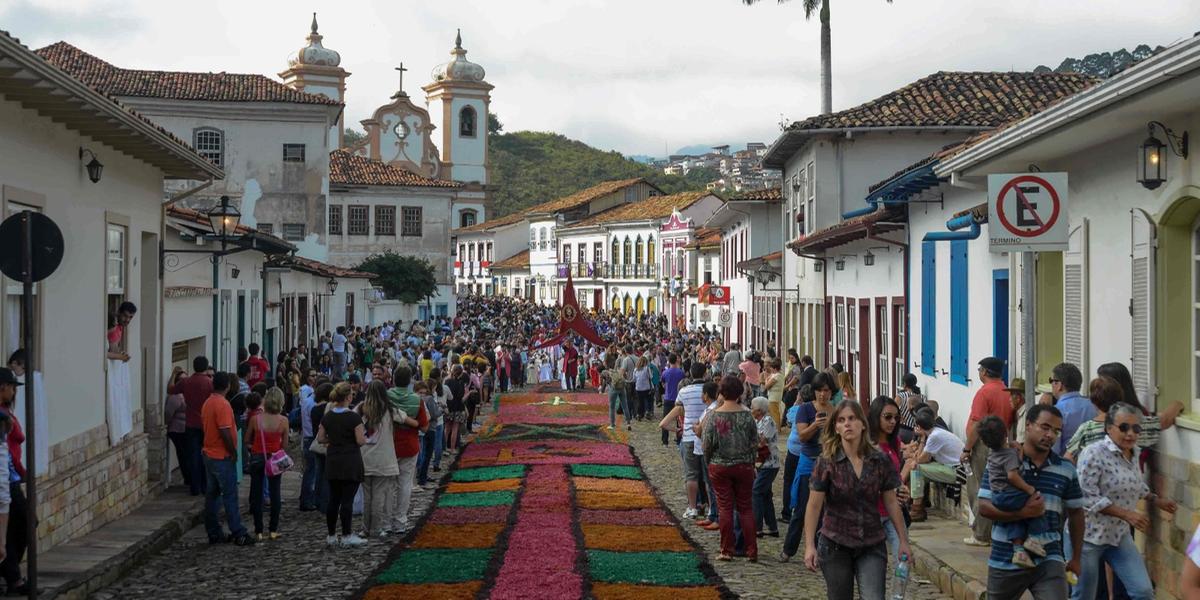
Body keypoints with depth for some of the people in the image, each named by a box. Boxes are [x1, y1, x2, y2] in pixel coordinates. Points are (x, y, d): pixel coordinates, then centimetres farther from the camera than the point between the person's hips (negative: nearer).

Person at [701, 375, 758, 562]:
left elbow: (707, 444, -8)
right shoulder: (747, 415, -6)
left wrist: (710, 459, 11)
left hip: (720, 467, -1)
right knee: (746, 507, 9)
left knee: (725, 508, 5)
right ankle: (752, 551, 7)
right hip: (744, 466, 1)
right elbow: (755, 443, -1)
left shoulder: (713, 416, -10)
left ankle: (727, 551, 8)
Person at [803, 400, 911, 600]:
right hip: (835, 546, -1)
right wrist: (809, 545, -15)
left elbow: (891, 503, 7)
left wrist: (903, 541, 8)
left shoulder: (880, 461, -2)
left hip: (872, 546, 1)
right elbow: (814, 506, -8)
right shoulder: (827, 462, -7)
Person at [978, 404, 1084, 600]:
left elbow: (1075, 513, 13)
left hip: (1048, 561, 1)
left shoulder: (1066, 470, 2)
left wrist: (1076, 558, 15)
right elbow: (984, 507, -10)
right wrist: (1023, 512, -23)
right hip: (1004, 562, 0)